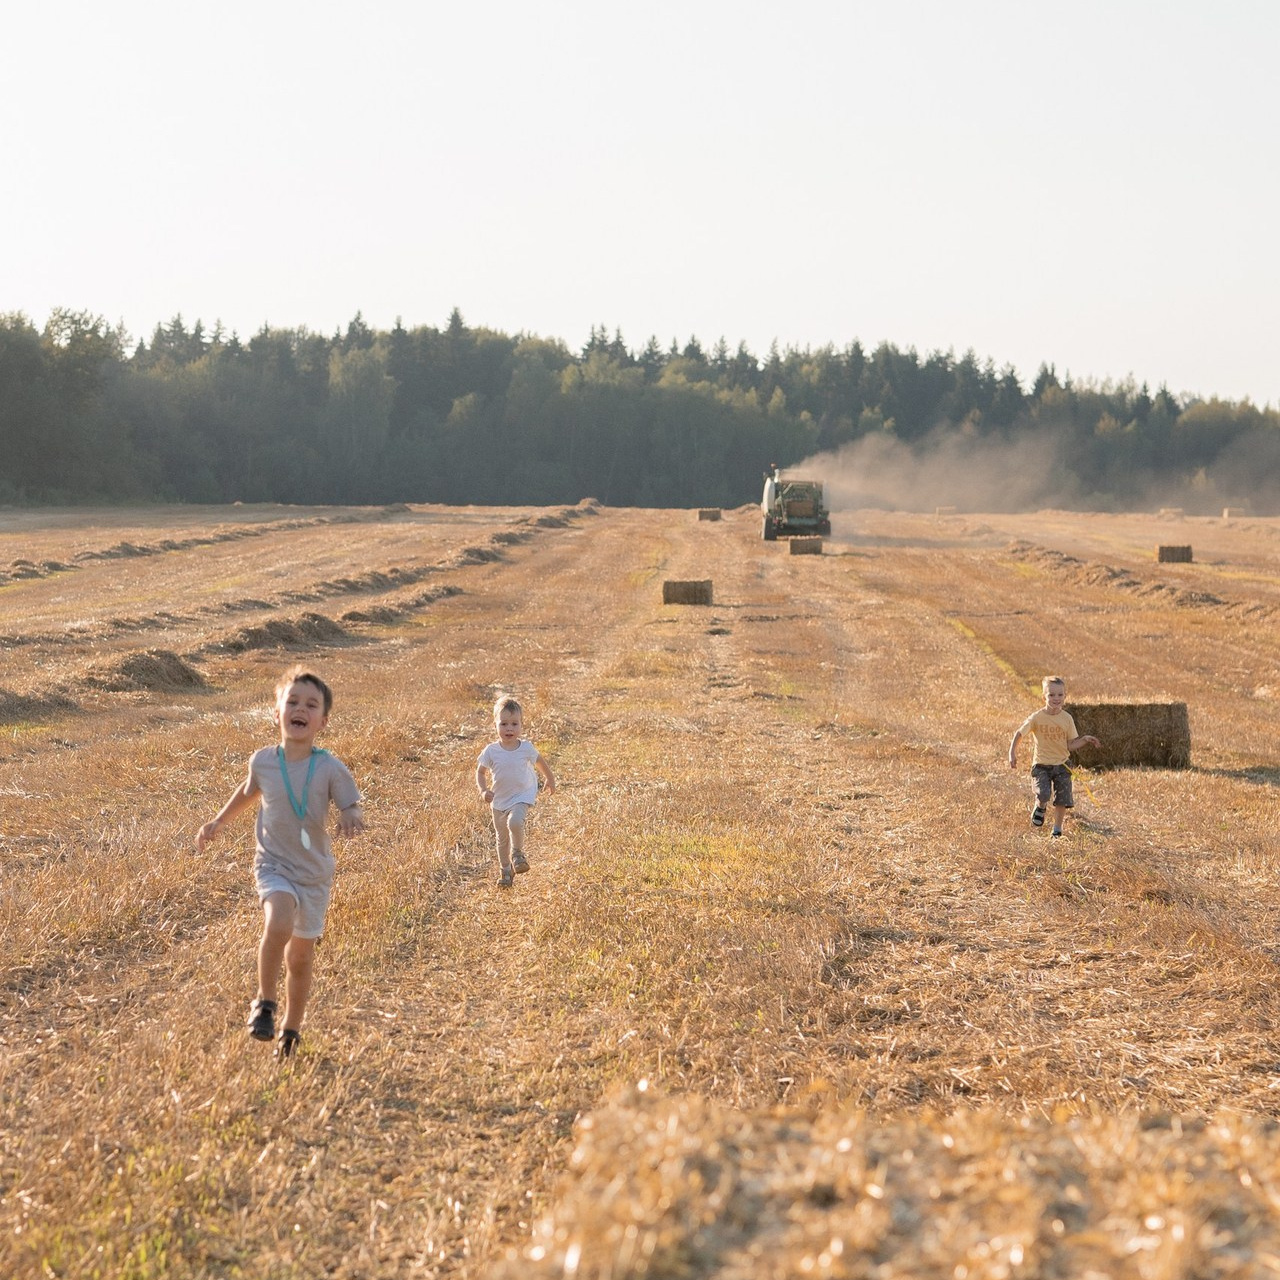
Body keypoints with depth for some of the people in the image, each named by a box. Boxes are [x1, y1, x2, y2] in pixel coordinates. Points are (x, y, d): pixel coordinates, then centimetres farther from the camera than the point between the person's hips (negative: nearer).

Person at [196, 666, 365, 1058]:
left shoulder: (331, 769, -13)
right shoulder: (262, 761, -5)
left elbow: (353, 808, -7)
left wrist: (351, 817, -31)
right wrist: (217, 823, 20)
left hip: (314, 873, 1)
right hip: (274, 866, -1)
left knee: (300, 957, 11)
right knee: (278, 925, -30)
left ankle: (291, 1029, 33)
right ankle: (264, 1003, -10)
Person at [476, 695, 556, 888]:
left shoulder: (526, 748, -12)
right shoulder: (491, 751, -13)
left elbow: (540, 762, 7)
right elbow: (480, 772, -2)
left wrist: (550, 779, 21)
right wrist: (483, 791, -19)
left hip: (522, 795, -2)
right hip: (499, 800, 2)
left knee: (515, 822, -30)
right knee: (502, 838, 13)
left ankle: (517, 853, -3)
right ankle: (505, 870, 32)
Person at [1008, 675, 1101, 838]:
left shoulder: (1067, 719, -3)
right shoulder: (1037, 717, -10)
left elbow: (1070, 746, 1)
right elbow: (1019, 733, 0)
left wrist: (1085, 739, -14)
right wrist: (1012, 753, -9)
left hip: (1061, 765, 3)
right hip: (1041, 765, -3)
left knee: (1062, 801, 1)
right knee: (1043, 795, -23)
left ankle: (1057, 830, 22)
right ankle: (1040, 807, 13)